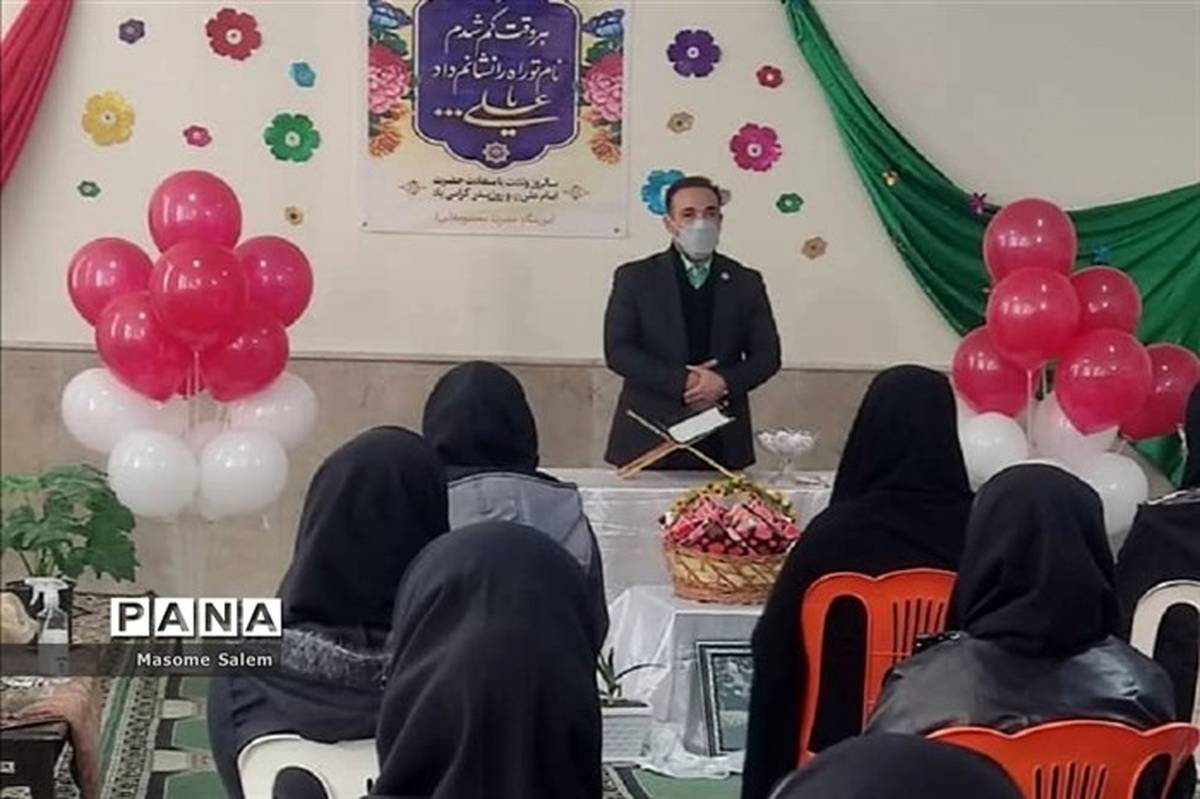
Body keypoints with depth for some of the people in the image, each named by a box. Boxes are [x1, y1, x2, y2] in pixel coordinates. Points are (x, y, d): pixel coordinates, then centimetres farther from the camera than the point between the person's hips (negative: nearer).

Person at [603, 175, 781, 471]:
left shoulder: (746, 283, 10)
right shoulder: (635, 278, 4)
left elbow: (767, 355, 8)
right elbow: (618, 351, -4)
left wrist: (724, 382, -12)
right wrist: (682, 382, -15)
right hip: (650, 436, -1)